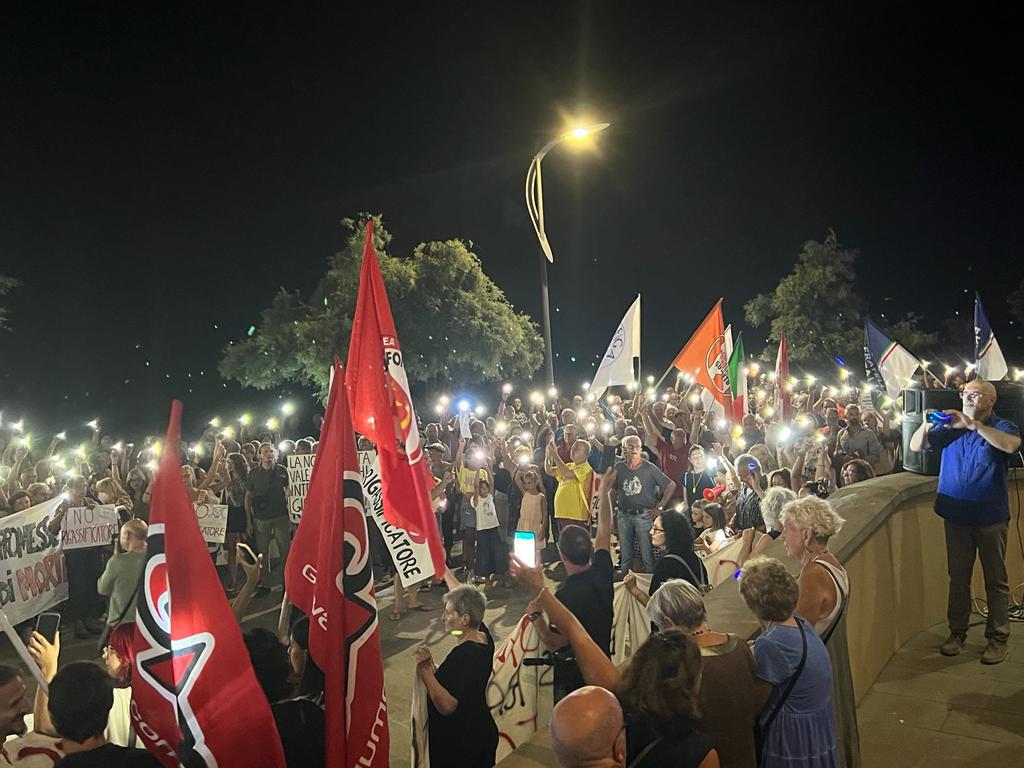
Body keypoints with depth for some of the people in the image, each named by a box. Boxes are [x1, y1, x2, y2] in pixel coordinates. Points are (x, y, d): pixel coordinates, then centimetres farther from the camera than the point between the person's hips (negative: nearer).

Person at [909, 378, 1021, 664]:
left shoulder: (1003, 427, -2)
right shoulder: (950, 427, 6)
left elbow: (1012, 445, -25)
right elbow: (916, 447, 1)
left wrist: (973, 424, -29)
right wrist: (926, 425, -19)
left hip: (991, 516, -3)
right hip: (956, 515, 3)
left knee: (996, 580, 6)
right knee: (958, 578, 11)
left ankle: (998, 638, 16)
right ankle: (957, 632, 21)